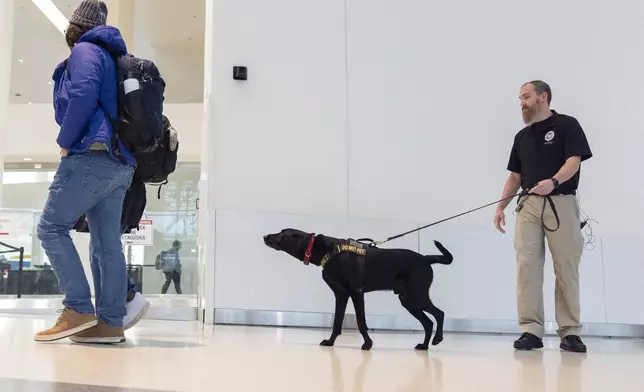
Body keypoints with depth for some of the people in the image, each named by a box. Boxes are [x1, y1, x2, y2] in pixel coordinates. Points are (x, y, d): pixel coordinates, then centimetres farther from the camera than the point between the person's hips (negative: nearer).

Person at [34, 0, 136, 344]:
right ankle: (110, 322, 1)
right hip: (120, 163, 8)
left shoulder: (85, 50, 1)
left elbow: (83, 95, -18)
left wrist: (65, 141, -8)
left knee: (51, 227, -4)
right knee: (107, 243, 4)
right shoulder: (113, 58, 26)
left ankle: (79, 309, -11)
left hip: (93, 156, -8)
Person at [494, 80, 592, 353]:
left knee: (566, 268, -2)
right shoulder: (522, 136, 20)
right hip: (528, 204, 5)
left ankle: (570, 331, 6)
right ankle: (531, 330, -4)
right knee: (527, 266, -6)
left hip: (561, 203, -4)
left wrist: (553, 181, -29)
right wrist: (501, 206, 9)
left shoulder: (567, 125, 3)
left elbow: (574, 162, -10)